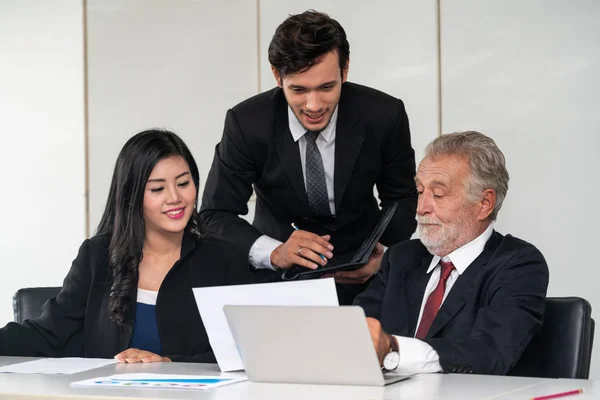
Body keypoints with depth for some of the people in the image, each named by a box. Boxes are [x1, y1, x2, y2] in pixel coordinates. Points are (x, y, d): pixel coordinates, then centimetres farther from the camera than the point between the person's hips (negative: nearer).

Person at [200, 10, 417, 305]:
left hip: (358, 271, 1)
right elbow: (216, 215, -14)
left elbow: (403, 199, -2)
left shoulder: (384, 115, -16)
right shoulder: (247, 123, -18)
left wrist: (384, 252, -22)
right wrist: (275, 253, -32)